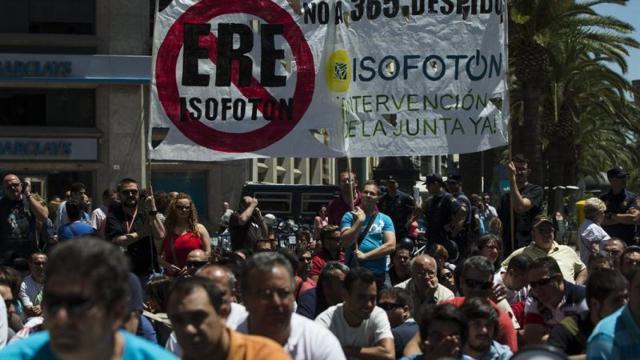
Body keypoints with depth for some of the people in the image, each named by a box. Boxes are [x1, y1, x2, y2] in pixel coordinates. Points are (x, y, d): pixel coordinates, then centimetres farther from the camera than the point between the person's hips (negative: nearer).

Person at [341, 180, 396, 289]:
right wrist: (360, 220, -10)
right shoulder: (350, 216, 6)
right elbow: (346, 242, -7)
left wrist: (365, 256, -9)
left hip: (379, 275, 1)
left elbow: (391, 245, -3)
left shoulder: (385, 219, 8)